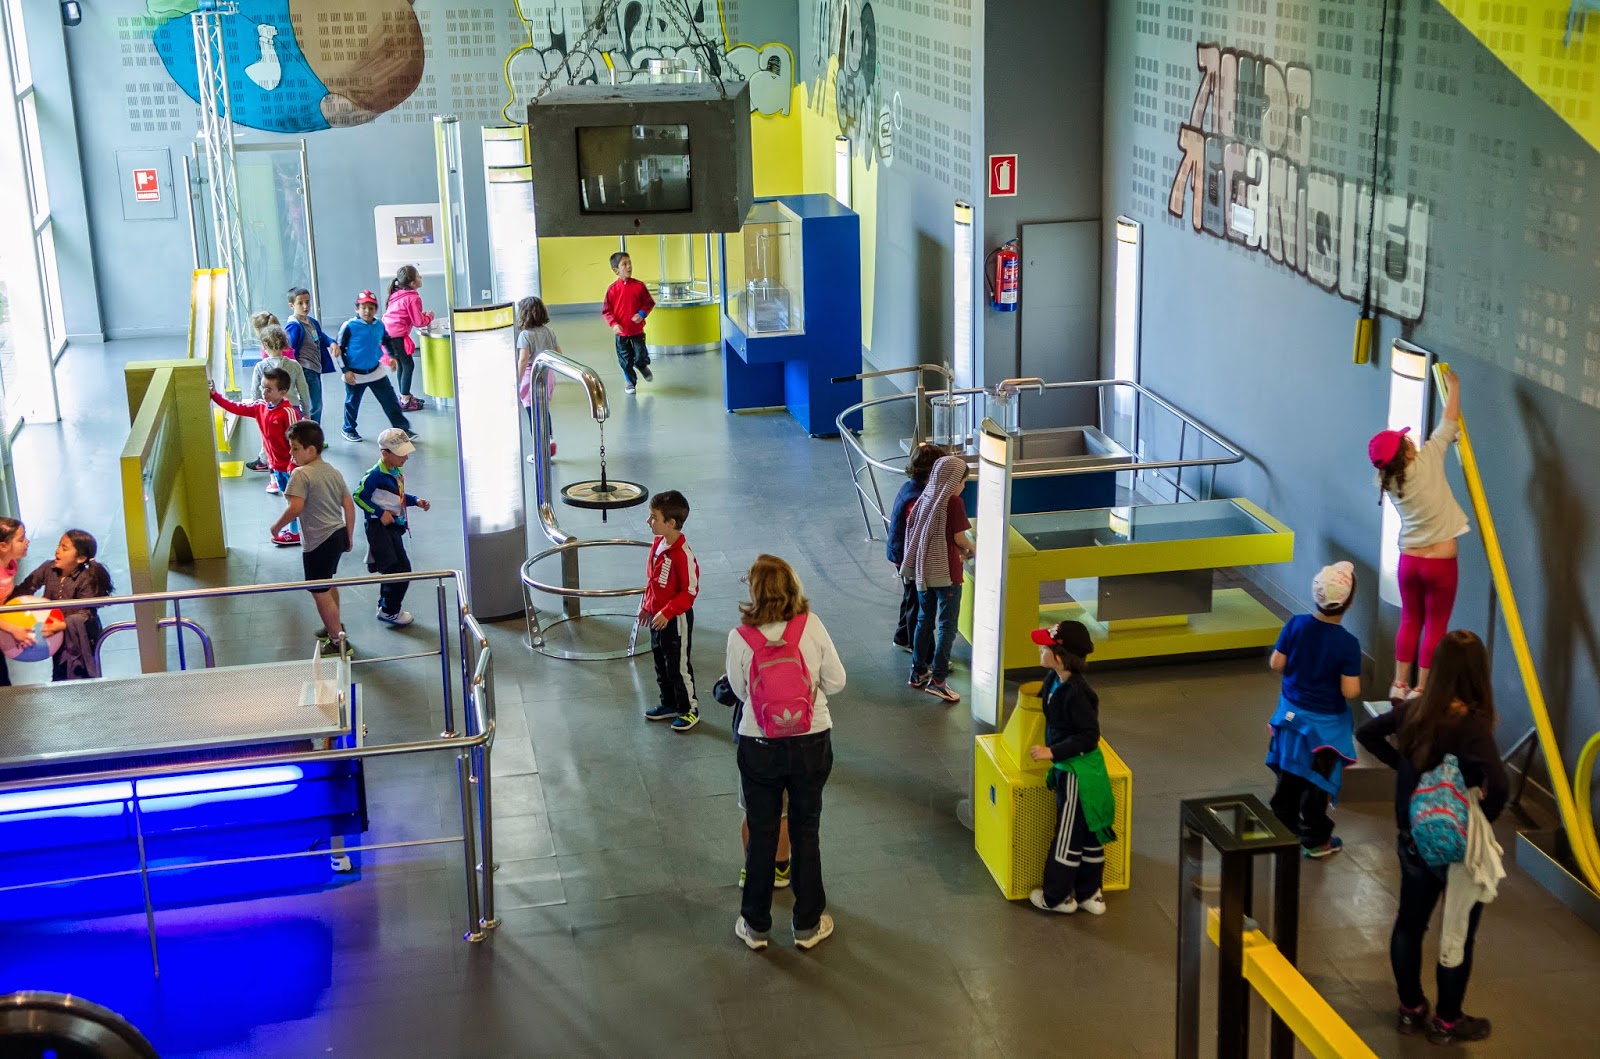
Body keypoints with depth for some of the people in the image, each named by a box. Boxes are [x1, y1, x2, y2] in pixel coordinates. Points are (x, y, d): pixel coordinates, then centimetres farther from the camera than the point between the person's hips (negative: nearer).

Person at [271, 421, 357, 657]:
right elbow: (349, 506, 8)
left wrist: (277, 526, -12)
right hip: (337, 535, 9)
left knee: (320, 592, 1)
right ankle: (335, 627, 42)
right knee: (328, 584, 27)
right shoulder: (333, 471, 7)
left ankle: (338, 641, 5)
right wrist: (349, 537, 16)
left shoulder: (301, 474, -17)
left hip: (318, 541, -9)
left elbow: (295, 507, -28)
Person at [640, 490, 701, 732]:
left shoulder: (683, 555, -27)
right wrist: (646, 606, 16)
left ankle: (689, 709, 22)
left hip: (677, 619, -9)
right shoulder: (658, 543, 0)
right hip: (658, 616, 9)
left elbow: (690, 592, -22)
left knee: (678, 666, 6)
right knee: (661, 664, 20)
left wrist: (667, 613, -25)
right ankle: (669, 704, 37)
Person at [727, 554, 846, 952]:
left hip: (760, 748, -1)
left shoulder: (740, 638, -15)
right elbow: (836, 681, -5)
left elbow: (739, 690, -1)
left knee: (762, 833, 14)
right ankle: (808, 925, 26)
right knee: (806, 832, 15)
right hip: (812, 744, 1)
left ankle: (755, 926, 27)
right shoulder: (811, 626, -13)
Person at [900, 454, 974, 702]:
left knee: (924, 621, 18)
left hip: (922, 570, 7)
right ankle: (937, 679, -4)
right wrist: (970, 549, 10)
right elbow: (959, 538, -14)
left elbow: (912, 531, 10)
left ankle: (918, 672, 25)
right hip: (946, 572, -7)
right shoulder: (953, 502, -14)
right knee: (947, 626, -1)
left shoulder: (924, 499, 5)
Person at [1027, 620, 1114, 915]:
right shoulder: (1054, 680, 0)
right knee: (1088, 835, 18)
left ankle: (1057, 897, 20)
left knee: (1068, 836, 6)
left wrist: (1052, 752, -24)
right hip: (1069, 768, 9)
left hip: (1077, 774, -9)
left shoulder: (1076, 693, -27)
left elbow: (1089, 736, -24)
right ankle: (1090, 894, 30)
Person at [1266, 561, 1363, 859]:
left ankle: (1284, 826, 36)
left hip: (1291, 710, 4)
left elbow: (1276, 664, -7)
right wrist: (1354, 677, -3)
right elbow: (1350, 691, -23)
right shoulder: (1348, 644, -24)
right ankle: (1315, 840, 24)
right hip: (1324, 722, -4)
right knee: (1317, 781, 12)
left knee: (1289, 773, 22)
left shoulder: (1295, 625, -14)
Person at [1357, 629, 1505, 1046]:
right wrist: (1485, 816, -20)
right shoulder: (1471, 723, -26)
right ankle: (1447, 1022, 26)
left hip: (1414, 838, 6)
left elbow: (1367, 733, 9)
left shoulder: (1413, 709, -7)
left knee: (1409, 922, 20)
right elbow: (1497, 783, -39)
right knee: (1459, 935, 13)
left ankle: (1410, 1010, 34)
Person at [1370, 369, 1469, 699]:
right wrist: (1453, 386, 6)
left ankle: (1400, 684, 21)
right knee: (1435, 626, 6)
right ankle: (1420, 691, 10)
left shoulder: (1389, 484, -1)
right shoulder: (1427, 460, -17)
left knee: (1410, 621, 18)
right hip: (1441, 562, -5)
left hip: (1409, 560, 5)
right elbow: (1450, 422, -7)